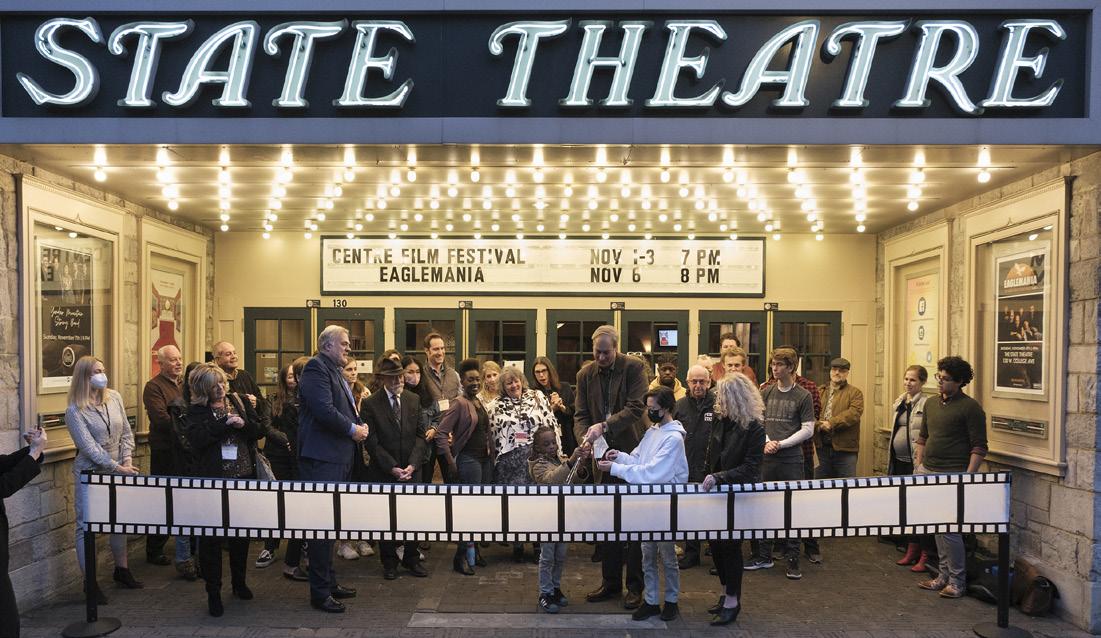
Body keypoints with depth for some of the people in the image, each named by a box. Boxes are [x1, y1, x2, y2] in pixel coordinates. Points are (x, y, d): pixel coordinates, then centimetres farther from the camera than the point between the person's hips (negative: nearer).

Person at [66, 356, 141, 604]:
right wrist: (117, 467, -18)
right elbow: (89, 447, -16)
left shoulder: (114, 397, 3)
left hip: (118, 471, 5)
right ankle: (90, 581, 10)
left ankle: (121, 570, 30)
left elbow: (126, 432, 7)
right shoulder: (75, 411, -12)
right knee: (86, 525, 0)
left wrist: (127, 460, -4)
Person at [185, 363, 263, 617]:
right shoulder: (196, 410, -1)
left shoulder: (240, 401, 9)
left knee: (241, 532, 14)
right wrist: (225, 424, -18)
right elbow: (196, 439, -16)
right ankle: (213, 592, 13)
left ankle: (239, 582, 32)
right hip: (213, 479, -3)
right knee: (211, 536, 1)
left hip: (244, 476, 4)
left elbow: (258, 431, 7)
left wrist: (243, 424, -12)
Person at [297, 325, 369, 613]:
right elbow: (324, 410, -23)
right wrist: (353, 429, -12)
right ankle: (320, 592, 5)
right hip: (322, 458, -10)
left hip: (338, 458, 10)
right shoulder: (316, 368, -12)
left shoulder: (335, 372, 19)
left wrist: (359, 425, 5)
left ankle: (329, 582, 28)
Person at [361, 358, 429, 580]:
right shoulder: (370, 404, -7)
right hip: (384, 471, -2)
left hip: (411, 470, 3)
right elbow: (372, 442, -9)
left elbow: (420, 435, 3)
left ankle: (411, 559, 22)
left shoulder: (413, 400, 4)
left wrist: (412, 465, -9)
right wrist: (392, 468, -14)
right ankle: (389, 562, 23)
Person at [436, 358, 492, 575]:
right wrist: (451, 463, -17)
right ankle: (461, 557, 6)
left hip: (485, 459, 8)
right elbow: (441, 433, -17)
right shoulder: (459, 403, -11)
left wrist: (491, 454, 9)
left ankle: (472, 551, 25)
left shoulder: (479, 403, 12)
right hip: (468, 460, -8)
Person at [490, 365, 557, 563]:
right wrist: (496, 461, 6)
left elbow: (551, 425, 2)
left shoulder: (538, 398, 4)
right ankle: (518, 545, 16)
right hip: (510, 462, 1)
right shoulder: (497, 407, 8)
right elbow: (492, 435, 10)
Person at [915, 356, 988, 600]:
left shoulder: (970, 407, -7)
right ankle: (944, 576, 22)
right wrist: (918, 466, 14)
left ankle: (958, 581, 7)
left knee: (949, 529, -6)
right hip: (928, 472, 7)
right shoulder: (931, 404, 14)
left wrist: (968, 476, -17)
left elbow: (979, 447, -10)